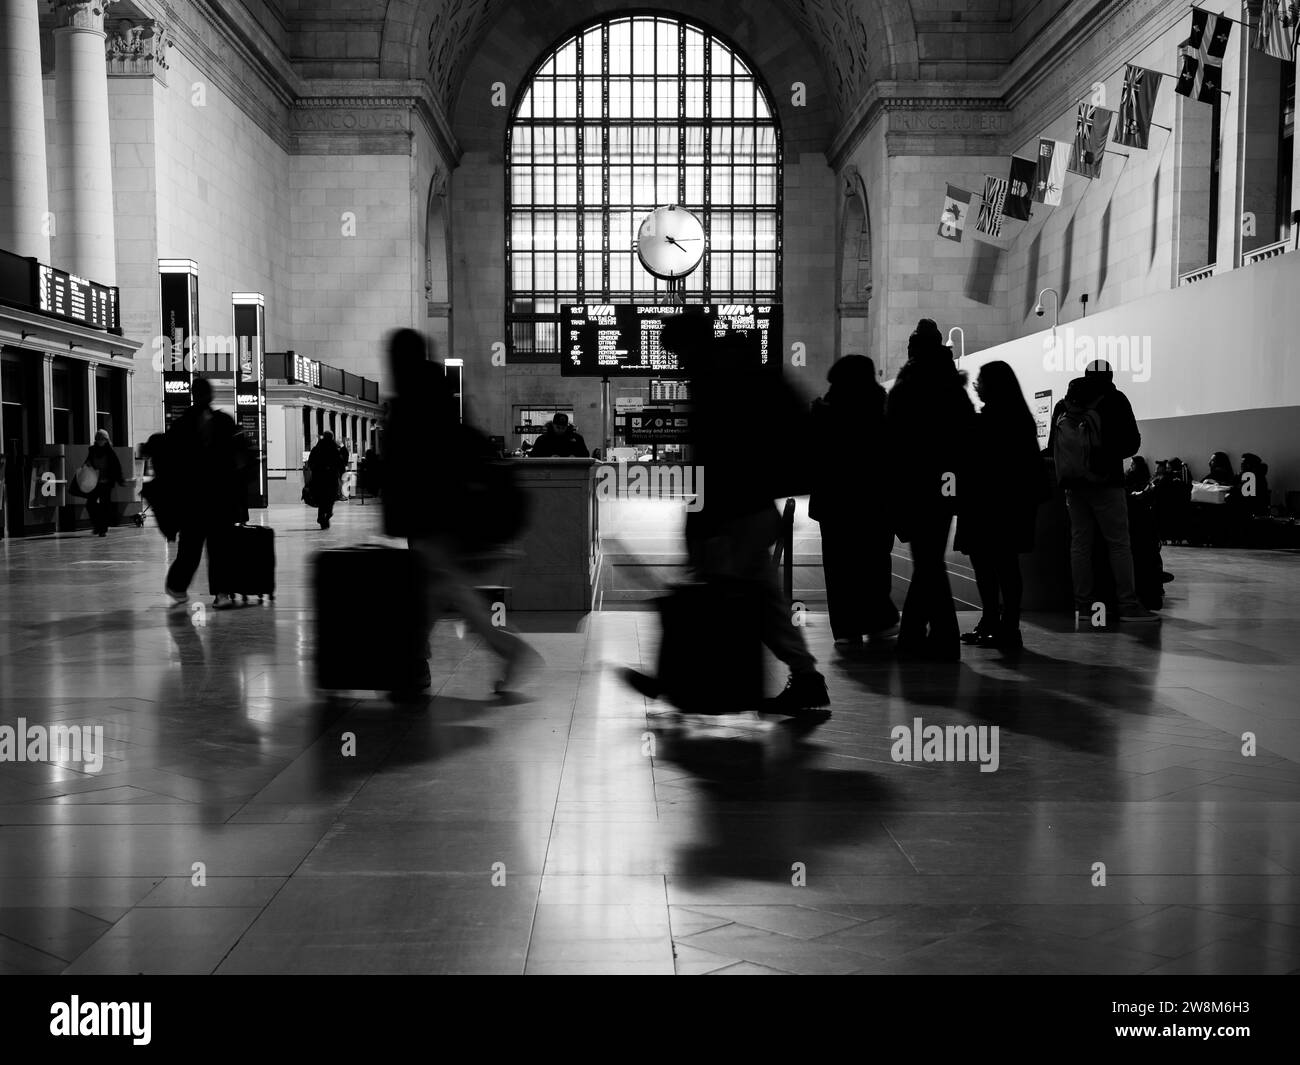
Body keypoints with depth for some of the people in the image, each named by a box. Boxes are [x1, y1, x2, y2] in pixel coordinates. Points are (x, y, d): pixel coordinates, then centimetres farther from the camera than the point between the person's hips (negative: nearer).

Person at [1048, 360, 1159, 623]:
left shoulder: (1063, 405, 7)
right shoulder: (1114, 400, -4)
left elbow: (1052, 446, 11)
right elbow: (1132, 442, -4)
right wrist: (1111, 454, 14)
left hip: (1073, 483, 5)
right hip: (1105, 483, -5)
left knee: (1079, 542, 8)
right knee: (1119, 543, -2)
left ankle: (1082, 604, 9)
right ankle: (1128, 605, -5)